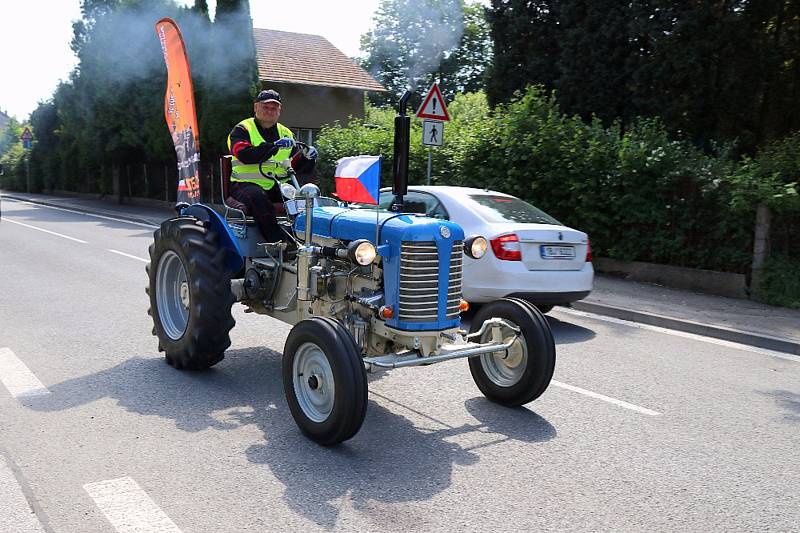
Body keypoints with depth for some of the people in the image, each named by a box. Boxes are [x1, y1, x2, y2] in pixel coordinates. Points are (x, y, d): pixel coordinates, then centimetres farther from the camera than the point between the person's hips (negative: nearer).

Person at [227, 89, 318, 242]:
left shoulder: (286, 133, 19)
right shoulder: (242, 130, 3)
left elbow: (298, 167, 17)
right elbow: (245, 155, -18)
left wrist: (307, 158, -6)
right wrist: (274, 146, -26)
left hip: (277, 187, 5)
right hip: (246, 184, -4)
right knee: (259, 198, -38)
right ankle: (279, 242, -38)